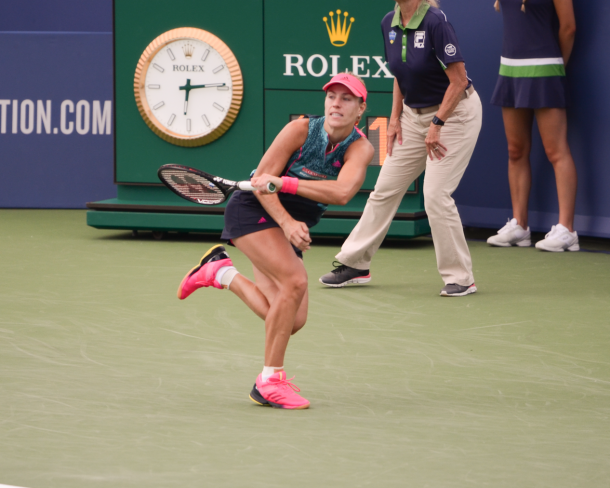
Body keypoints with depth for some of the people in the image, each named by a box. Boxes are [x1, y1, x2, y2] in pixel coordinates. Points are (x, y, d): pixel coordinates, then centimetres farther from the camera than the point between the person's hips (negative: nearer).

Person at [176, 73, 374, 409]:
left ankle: (221, 272, 19)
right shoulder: (301, 130, -17)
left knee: (291, 321, -2)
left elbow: (342, 192, -33)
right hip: (252, 211, -5)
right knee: (295, 281, -27)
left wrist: (283, 182, -41)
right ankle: (269, 382, -18)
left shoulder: (360, 148, -13)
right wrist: (287, 222, -31)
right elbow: (262, 179, -15)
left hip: (289, 227, 5)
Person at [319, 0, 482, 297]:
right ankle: (355, 264, 22)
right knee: (385, 189, 10)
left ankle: (460, 278, -3)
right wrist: (396, 118, 6)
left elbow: (458, 81, -21)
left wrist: (436, 125, -19)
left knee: (436, 194, -14)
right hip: (415, 114, 8)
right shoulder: (389, 24, 0)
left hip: (454, 112, -8)